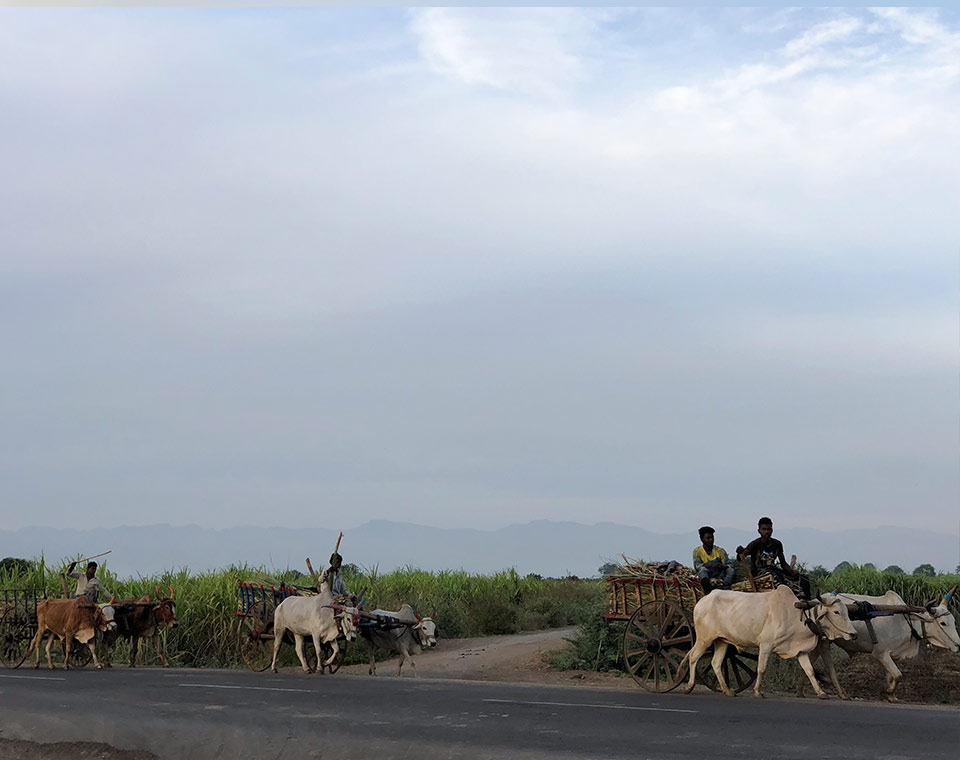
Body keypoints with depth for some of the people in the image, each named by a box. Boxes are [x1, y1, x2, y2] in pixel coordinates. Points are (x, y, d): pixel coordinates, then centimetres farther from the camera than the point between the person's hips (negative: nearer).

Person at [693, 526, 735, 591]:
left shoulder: (719, 550, 10)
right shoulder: (697, 551, 6)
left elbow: (729, 564, 1)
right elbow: (697, 566, -10)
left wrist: (722, 566, -23)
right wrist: (710, 565, -27)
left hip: (719, 577, 2)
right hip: (706, 578, -2)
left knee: (730, 570, -23)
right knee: (703, 569, -32)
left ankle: (726, 584, -55)